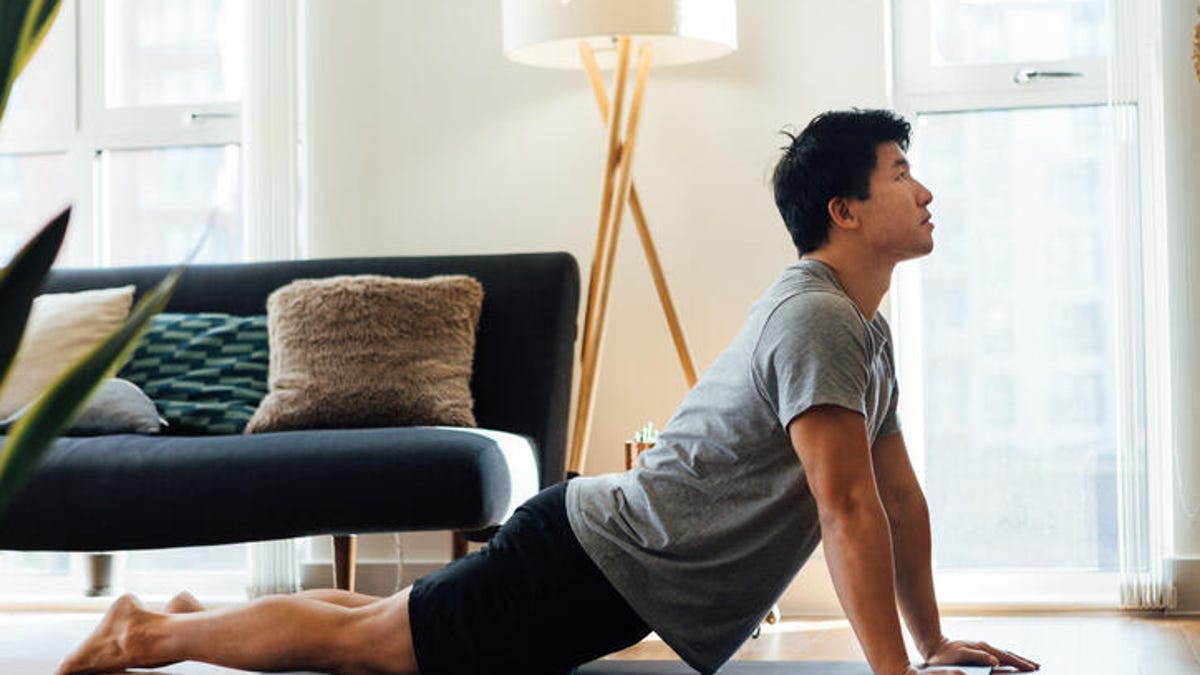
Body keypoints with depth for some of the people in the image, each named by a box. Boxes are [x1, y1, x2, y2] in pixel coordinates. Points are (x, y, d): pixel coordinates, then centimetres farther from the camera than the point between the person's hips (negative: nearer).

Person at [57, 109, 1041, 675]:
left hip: (623, 573, 9)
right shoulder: (817, 320, -21)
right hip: (603, 562, -9)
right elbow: (847, 508, -26)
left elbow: (899, 487, 17)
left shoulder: (867, 329, 12)